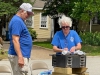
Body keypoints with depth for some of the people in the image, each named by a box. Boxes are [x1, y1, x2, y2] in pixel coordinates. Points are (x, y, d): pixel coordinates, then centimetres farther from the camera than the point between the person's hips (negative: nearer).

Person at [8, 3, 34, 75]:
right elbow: (15, 40, -22)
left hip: (22, 55, 11)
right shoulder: (17, 21, -15)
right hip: (19, 56, -11)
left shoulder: (19, 20, 17)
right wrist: (20, 57, -26)